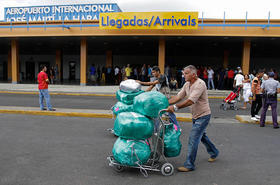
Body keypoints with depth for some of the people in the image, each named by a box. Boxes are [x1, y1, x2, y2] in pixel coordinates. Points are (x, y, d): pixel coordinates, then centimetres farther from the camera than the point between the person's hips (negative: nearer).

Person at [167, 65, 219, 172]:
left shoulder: (200, 84, -24)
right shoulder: (187, 84, 4)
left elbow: (190, 101, -34)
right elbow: (178, 97, 1)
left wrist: (175, 107, -38)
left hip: (203, 116, -9)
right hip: (196, 116, 9)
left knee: (193, 139, -9)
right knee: (201, 135, 24)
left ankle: (189, 165, 1)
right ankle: (214, 153, 46)